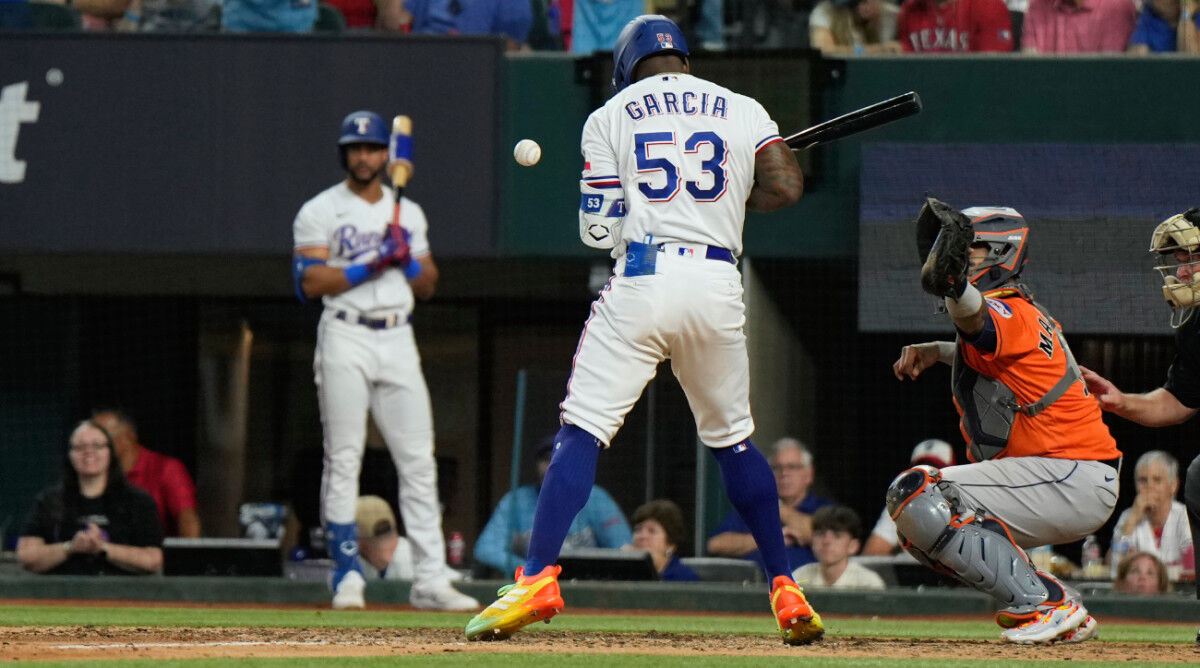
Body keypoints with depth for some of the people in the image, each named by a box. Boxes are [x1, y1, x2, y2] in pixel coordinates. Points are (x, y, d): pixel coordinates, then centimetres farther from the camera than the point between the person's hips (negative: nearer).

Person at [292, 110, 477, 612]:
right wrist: (373, 264, -15)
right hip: (345, 339, -4)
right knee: (342, 461, -5)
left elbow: (427, 287, 16)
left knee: (418, 460, -2)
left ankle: (430, 580, -3)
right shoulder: (320, 212, 2)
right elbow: (310, 283, -9)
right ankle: (347, 576, -1)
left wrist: (410, 260, -5)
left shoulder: (408, 213, 16)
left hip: (398, 340, 4)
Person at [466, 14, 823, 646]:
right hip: (719, 282, 3)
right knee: (733, 440, 18)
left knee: (581, 432, -5)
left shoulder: (611, 117, 9)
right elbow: (786, 186, 0)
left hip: (642, 280, -3)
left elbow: (598, 229, 4)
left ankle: (537, 577, -20)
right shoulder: (742, 111, 14)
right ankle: (785, 590, 17)